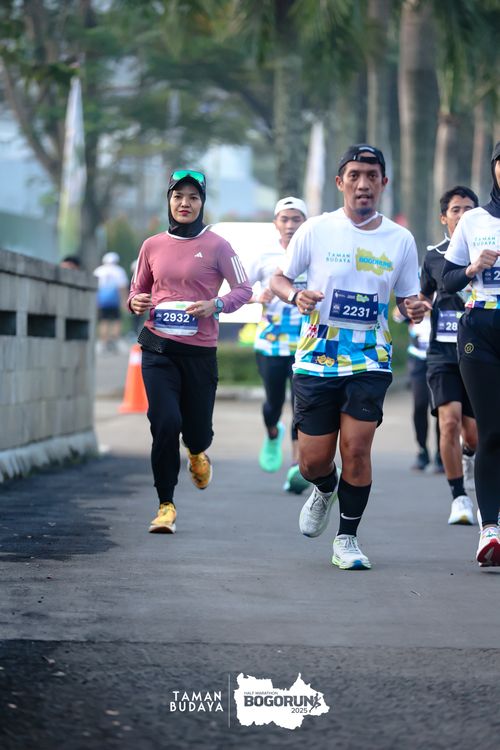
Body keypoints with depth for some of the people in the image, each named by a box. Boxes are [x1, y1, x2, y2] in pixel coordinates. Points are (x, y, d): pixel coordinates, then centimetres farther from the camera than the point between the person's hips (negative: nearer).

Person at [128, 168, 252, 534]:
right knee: (165, 423, -13)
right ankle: (166, 505, -1)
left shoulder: (216, 246, -1)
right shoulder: (152, 246, 7)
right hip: (159, 348, 1)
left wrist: (215, 305, -15)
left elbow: (244, 289, 3)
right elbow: (138, 288, 19)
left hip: (200, 351, -1)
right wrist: (136, 302, -4)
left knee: (197, 430, 5)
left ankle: (197, 454, 45)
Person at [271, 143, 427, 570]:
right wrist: (295, 296, -16)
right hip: (316, 361, 0)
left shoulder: (400, 240, 3)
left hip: (370, 363, 0)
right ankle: (325, 490, 39)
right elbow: (279, 279, 6)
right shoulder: (316, 231, -1)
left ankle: (347, 539, 6)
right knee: (313, 461, 2)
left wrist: (415, 309, -12)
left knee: (356, 450, -12)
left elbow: (407, 297, 11)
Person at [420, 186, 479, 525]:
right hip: (443, 351, 1)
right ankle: (459, 498, -8)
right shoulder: (434, 256, 9)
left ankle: (469, 457, 43)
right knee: (449, 420, -17)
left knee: (473, 431, 4)